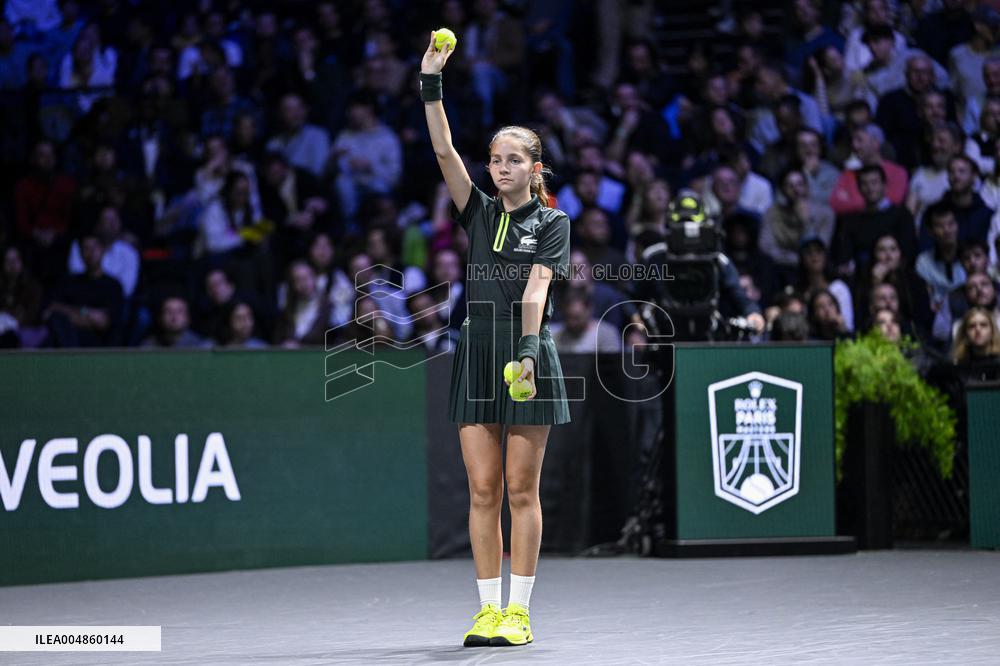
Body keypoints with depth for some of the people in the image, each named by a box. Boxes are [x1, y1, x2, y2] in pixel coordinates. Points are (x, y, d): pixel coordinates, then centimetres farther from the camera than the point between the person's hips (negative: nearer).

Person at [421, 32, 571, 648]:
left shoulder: (551, 222, 2)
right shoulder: (480, 213, 13)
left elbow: (536, 287, -11)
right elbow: (445, 152, 3)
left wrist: (528, 348, -23)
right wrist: (432, 84, -6)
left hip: (528, 353, -4)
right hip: (477, 351, 4)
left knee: (521, 490, -1)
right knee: (483, 490, 2)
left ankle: (519, 612, 2)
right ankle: (488, 609, 5)